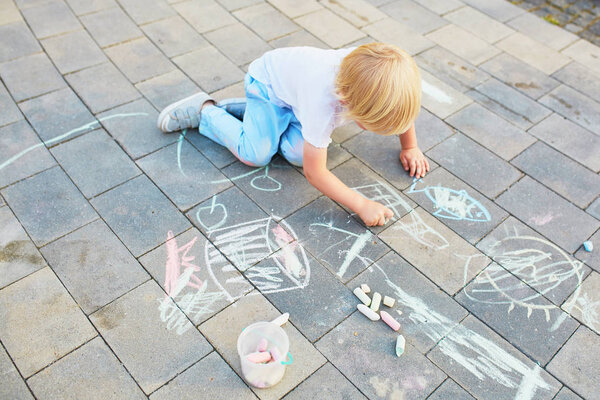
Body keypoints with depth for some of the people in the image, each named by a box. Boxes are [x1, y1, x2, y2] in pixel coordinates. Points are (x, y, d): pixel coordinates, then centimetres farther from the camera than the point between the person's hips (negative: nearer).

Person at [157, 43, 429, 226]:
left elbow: (401, 106, -4)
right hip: (268, 78, -6)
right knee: (255, 154, -20)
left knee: (298, 153, -13)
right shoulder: (323, 103, -45)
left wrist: (410, 147, 0)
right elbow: (314, 172, -37)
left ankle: (243, 109, 11)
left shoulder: (371, 74, -30)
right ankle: (205, 111, 5)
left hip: (296, 82, 6)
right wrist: (361, 205, -38)